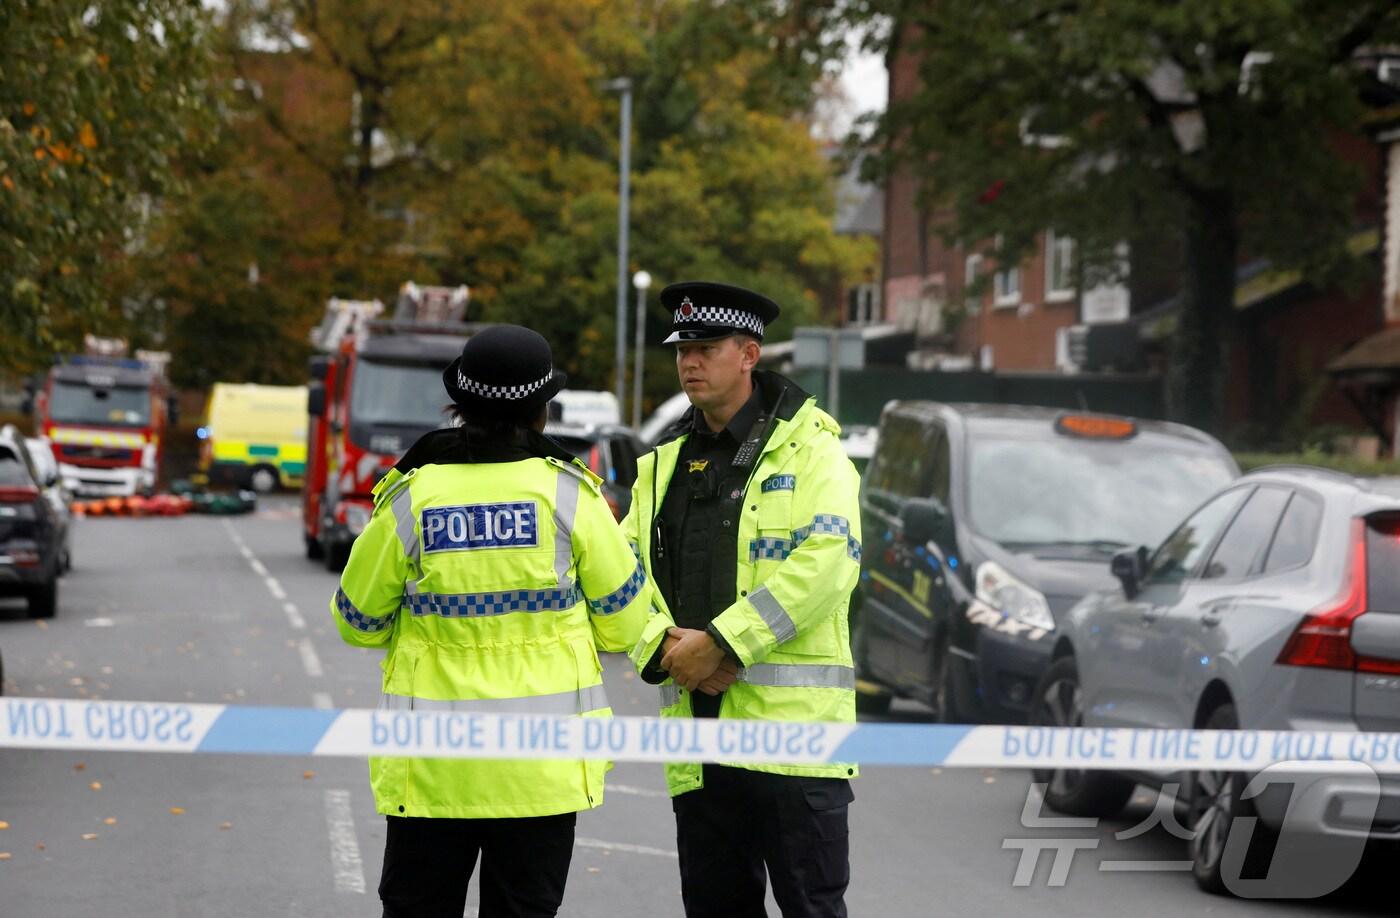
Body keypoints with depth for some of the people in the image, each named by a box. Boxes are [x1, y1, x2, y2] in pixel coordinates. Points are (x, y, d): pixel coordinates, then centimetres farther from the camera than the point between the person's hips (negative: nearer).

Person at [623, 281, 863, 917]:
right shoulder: (664, 464, 17)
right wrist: (665, 648, -9)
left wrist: (720, 642, -18)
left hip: (790, 721, -6)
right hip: (697, 728, 6)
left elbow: (825, 562, -15)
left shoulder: (808, 451, -1)